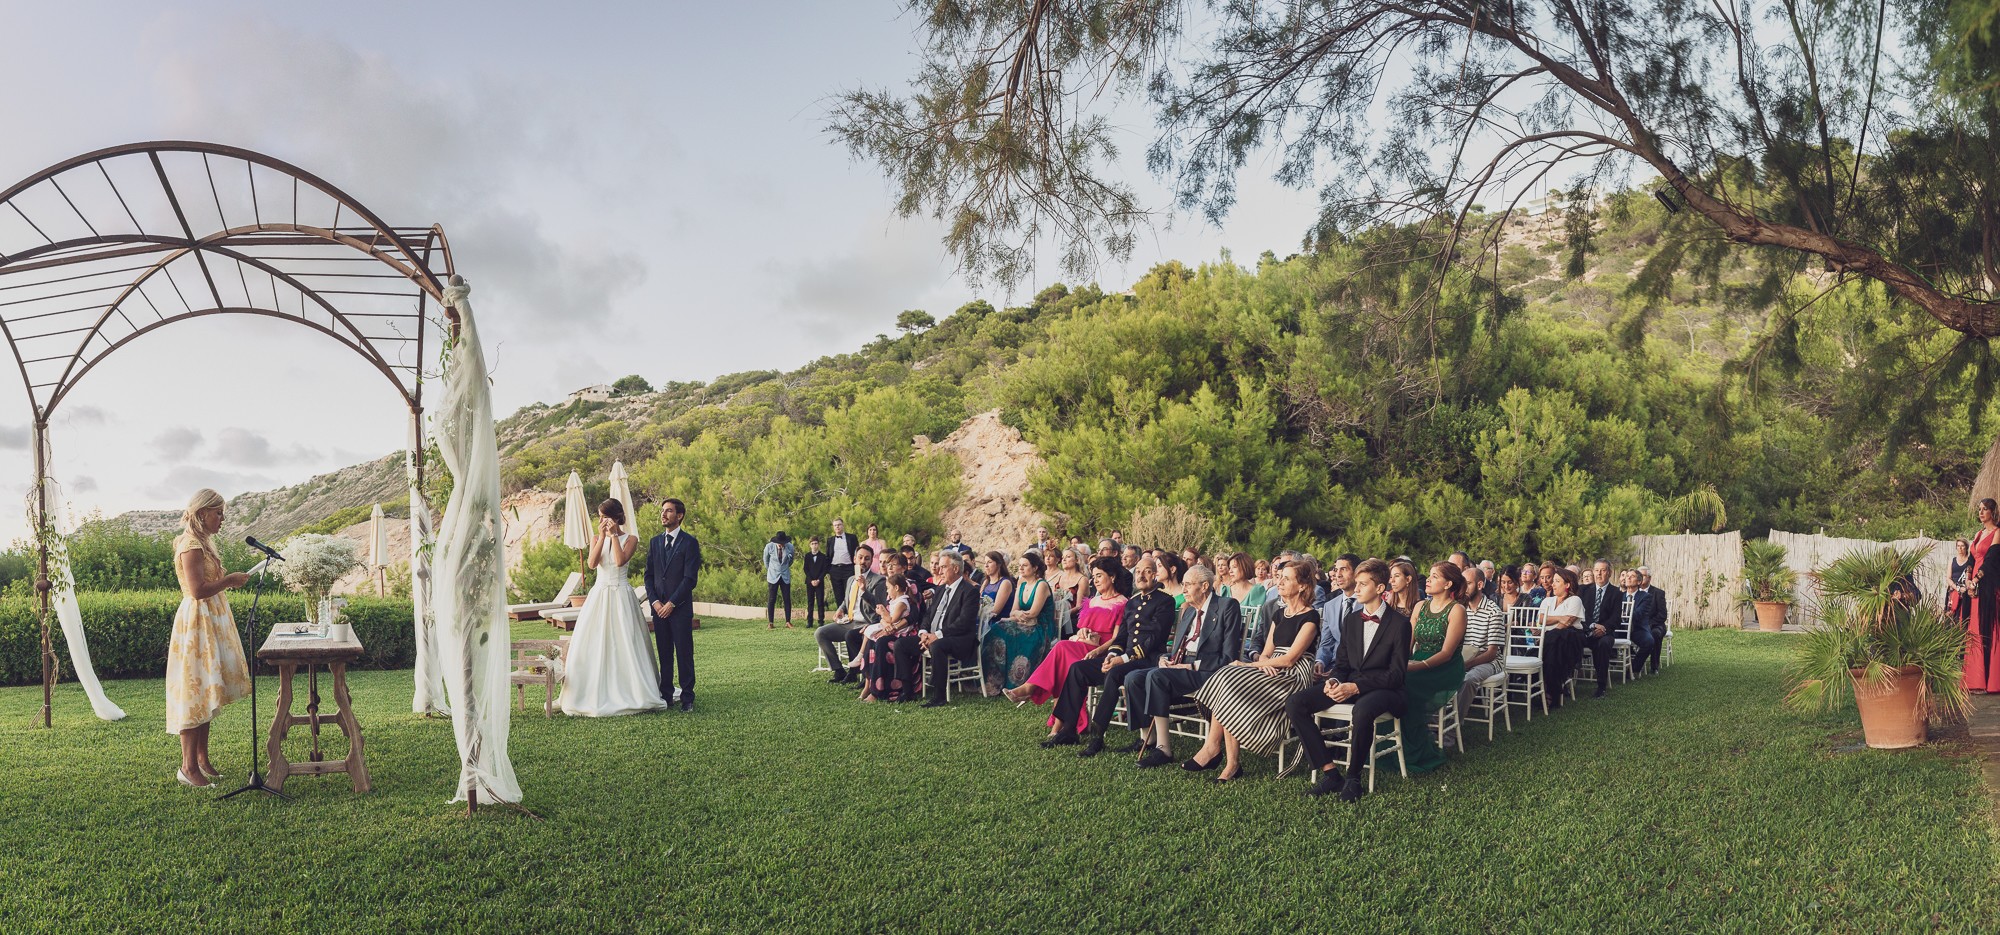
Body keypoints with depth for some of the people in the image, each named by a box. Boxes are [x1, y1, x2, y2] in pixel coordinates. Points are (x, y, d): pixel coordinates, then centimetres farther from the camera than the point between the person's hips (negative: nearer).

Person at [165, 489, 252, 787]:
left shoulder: (202, 542, 15)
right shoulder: (191, 545, -16)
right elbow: (198, 590, -24)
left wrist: (227, 579, 11)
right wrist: (229, 580, -14)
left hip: (210, 622, 10)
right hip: (197, 622, -10)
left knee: (205, 694, 13)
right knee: (194, 691, -7)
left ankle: (202, 759, 20)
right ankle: (188, 766, -2)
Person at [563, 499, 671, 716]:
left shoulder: (630, 539, 0)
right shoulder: (597, 539, 9)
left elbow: (620, 561, -18)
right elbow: (592, 563, -8)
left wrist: (613, 535, -11)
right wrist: (603, 536, -10)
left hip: (621, 596, -4)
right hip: (599, 595, 4)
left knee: (624, 644, -5)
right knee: (594, 644, 1)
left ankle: (630, 694, 1)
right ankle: (596, 696, 7)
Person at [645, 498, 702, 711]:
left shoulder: (689, 542, -3)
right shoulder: (655, 542, 13)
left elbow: (690, 578, -9)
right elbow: (649, 575, 13)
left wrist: (672, 603, -11)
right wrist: (655, 601, -2)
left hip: (680, 607, -5)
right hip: (659, 607, 5)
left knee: (684, 653, -2)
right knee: (664, 654, 7)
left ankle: (687, 697, 3)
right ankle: (665, 694, 13)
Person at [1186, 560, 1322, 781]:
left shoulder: (1310, 617, -5)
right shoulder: (1279, 614, 20)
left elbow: (1290, 659, -12)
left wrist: (1249, 665, -9)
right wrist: (1263, 663, -10)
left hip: (1294, 677, -7)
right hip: (1272, 672, 7)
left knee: (1231, 683, -26)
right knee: (1227, 677, -21)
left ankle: (1232, 762, -22)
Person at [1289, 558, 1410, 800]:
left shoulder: (1399, 623, -6)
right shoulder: (1351, 620, 13)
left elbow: (1396, 674, -12)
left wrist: (1355, 687, -22)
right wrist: (1334, 680, -9)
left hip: (1383, 688, -6)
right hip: (1349, 685, 6)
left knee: (1363, 710, -42)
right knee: (1295, 703, -16)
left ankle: (1353, 778, -21)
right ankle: (1329, 771, -14)